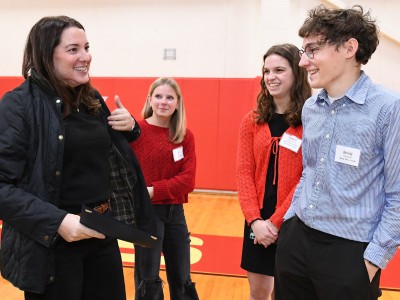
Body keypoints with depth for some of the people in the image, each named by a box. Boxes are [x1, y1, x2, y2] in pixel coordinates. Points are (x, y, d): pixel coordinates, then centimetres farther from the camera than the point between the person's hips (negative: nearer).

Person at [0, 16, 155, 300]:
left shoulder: (92, 99, 6)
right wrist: (55, 221, -26)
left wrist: (129, 128, -1)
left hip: (102, 233, 6)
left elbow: (113, 156, 19)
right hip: (51, 243, -6)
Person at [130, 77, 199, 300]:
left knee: (182, 279, 17)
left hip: (175, 211, 4)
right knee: (148, 280, 11)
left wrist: (154, 191, -17)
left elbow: (188, 180, -8)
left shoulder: (186, 136, 1)